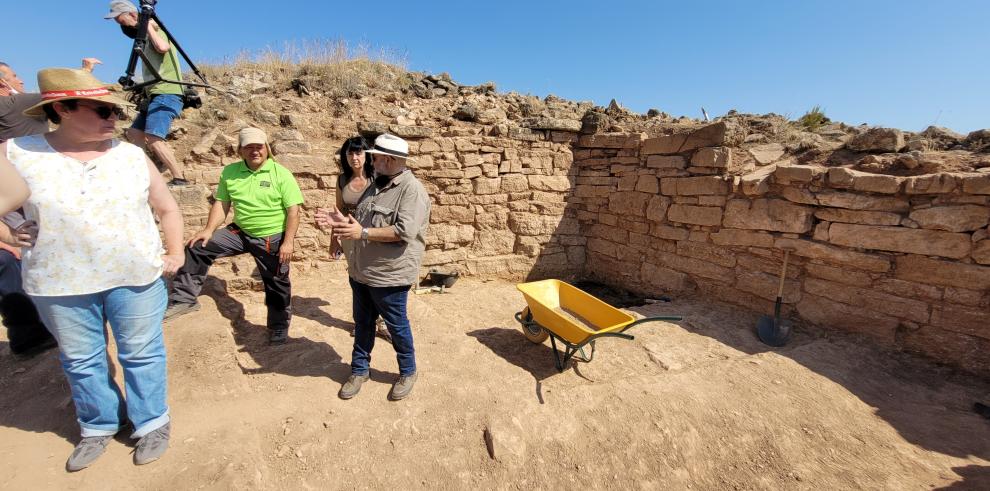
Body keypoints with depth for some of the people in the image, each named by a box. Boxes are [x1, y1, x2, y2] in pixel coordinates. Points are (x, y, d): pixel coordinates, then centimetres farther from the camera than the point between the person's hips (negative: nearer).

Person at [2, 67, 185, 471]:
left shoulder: (133, 156, -1)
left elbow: (167, 209, 5)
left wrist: (176, 253, -2)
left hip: (137, 278, -1)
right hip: (60, 285, 1)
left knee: (141, 354, 8)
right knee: (80, 360, 16)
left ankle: (152, 423, 25)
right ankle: (99, 426, 36)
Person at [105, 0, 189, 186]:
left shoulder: (155, 28, -4)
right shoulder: (145, 36, 22)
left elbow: (163, 47, -28)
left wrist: (148, 25, -14)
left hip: (166, 94, -10)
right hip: (156, 95, 10)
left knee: (152, 138, -22)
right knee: (134, 133, 12)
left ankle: (179, 177, -21)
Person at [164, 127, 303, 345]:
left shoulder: (281, 174, -12)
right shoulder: (230, 172, 2)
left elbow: (293, 210, -15)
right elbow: (221, 204, 6)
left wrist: (288, 242, -20)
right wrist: (209, 230, -7)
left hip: (272, 239, -4)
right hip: (239, 232, 4)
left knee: (277, 284, 6)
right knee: (197, 248, -3)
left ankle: (279, 329, 25)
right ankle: (183, 299, 11)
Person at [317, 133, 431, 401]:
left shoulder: (412, 189, -16)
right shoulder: (377, 185, 11)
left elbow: (405, 231, -27)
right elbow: (360, 221, 20)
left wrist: (363, 233, -25)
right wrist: (336, 223, 3)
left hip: (389, 276, -8)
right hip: (361, 272, 8)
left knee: (397, 326, 9)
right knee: (362, 324, 19)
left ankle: (408, 372, 31)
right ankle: (359, 370, 39)